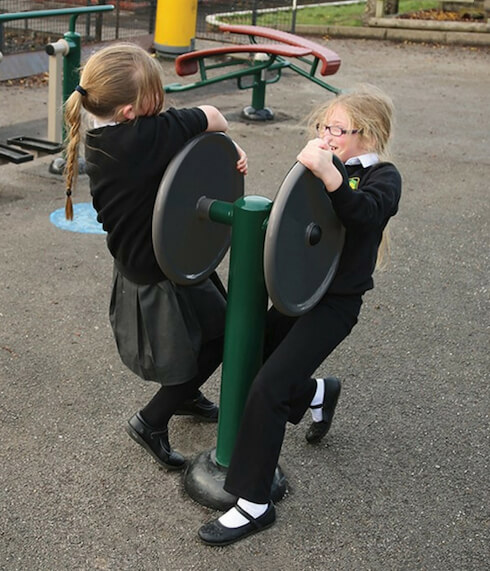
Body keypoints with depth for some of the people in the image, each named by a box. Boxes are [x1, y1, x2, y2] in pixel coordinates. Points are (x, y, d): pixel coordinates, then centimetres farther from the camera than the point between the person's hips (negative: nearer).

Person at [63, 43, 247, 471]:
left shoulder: (101, 137, -4)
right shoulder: (142, 136, -33)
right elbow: (210, 117, -21)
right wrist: (225, 141, 1)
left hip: (136, 260, 9)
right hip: (162, 277, -9)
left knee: (217, 318, 28)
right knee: (221, 335, 12)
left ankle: (185, 393, 52)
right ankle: (151, 422, 20)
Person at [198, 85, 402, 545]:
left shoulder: (382, 177, -11)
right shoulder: (323, 169, 8)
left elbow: (365, 213, -35)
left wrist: (326, 171, -48)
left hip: (334, 303, -7)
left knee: (267, 389, -16)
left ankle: (254, 505, -4)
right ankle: (318, 393, 46)